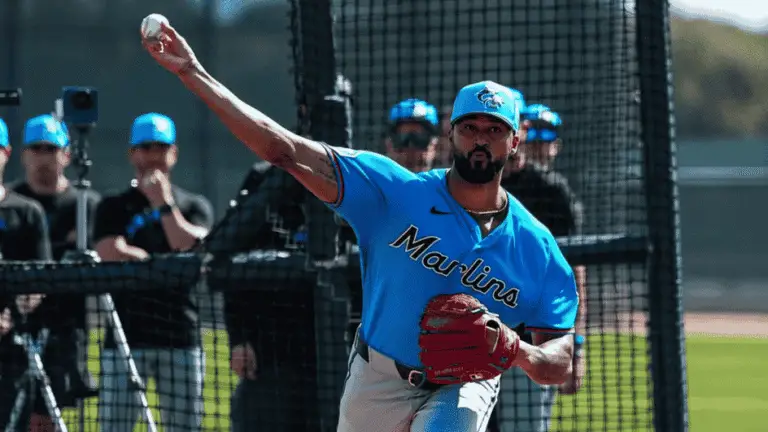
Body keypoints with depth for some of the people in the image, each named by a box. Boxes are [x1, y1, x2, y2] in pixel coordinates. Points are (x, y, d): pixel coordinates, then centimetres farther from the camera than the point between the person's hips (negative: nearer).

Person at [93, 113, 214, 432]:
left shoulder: (195, 207, 13)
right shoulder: (113, 208, 10)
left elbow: (194, 250, -6)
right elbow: (111, 255, -7)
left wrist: (164, 205, -10)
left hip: (181, 337, 1)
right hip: (125, 338, -1)